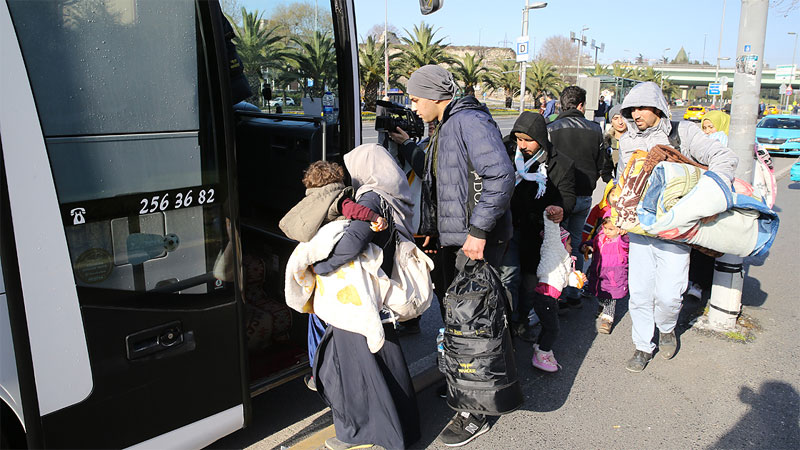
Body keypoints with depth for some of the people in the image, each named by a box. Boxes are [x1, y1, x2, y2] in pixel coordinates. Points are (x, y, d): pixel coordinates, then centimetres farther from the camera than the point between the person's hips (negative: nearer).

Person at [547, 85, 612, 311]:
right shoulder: (595, 129, 1)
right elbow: (603, 167, 6)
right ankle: (574, 294, 23)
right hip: (585, 197, 4)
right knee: (575, 245, 16)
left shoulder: (551, 129, -9)